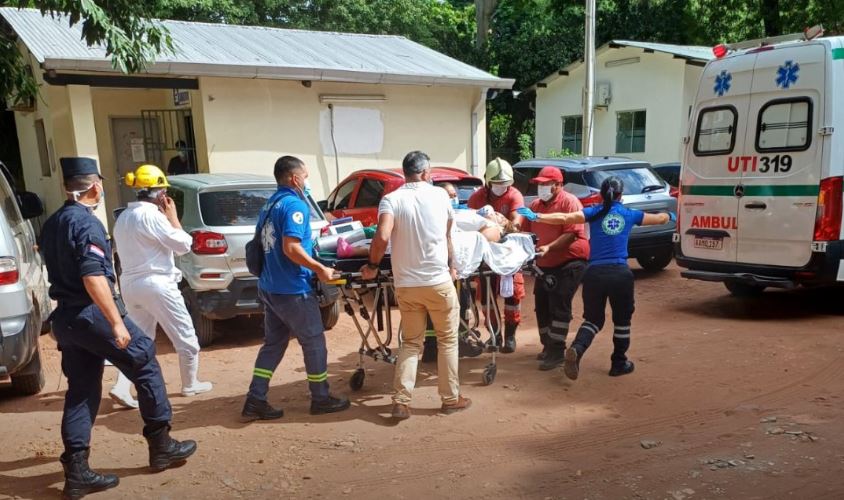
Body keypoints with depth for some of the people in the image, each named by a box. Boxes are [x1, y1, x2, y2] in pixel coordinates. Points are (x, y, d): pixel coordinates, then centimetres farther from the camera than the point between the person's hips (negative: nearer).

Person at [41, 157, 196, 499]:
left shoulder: (52, 224, 13)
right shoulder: (87, 223, -15)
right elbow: (93, 278, -24)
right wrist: (117, 322, -23)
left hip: (65, 317, 9)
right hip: (92, 314, -9)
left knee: (81, 390, 11)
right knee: (145, 364, 5)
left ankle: (76, 472, 12)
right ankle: (161, 445, 12)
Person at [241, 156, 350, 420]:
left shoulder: (270, 204, 13)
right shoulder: (295, 205, -16)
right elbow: (291, 248, -26)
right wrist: (320, 269, -17)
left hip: (270, 287, 9)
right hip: (292, 290, -9)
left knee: (273, 343, 14)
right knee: (314, 343, 6)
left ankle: (255, 401, 12)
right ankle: (321, 399, 17)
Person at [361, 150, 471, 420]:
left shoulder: (391, 199, -5)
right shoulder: (440, 195, 0)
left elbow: (382, 237, -21)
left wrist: (372, 266, -4)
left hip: (405, 284, 1)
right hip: (439, 281, -1)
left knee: (410, 342, 15)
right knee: (447, 340, 15)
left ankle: (401, 402, 9)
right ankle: (451, 398, 22)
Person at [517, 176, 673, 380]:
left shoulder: (594, 213, 5)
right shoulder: (630, 214, 10)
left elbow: (564, 218, -10)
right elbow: (658, 219, 27)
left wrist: (535, 216, -11)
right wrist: (670, 215, 49)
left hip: (594, 273, 0)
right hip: (620, 273, 0)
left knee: (593, 319, 13)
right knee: (622, 319, 19)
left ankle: (576, 349, -14)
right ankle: (619, 363, 28)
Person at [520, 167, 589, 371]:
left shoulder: (569, 202, -12)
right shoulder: (535, 205, 11)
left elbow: (572, 233, -22)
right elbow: (526, 230, 12)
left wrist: (549, 247, -31)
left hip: (569, 262, -8)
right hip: (544, 264, 8)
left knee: (559, 306, -10)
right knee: (542, 306, 12)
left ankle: (557, 352, -4)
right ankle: (548, 346, 28)